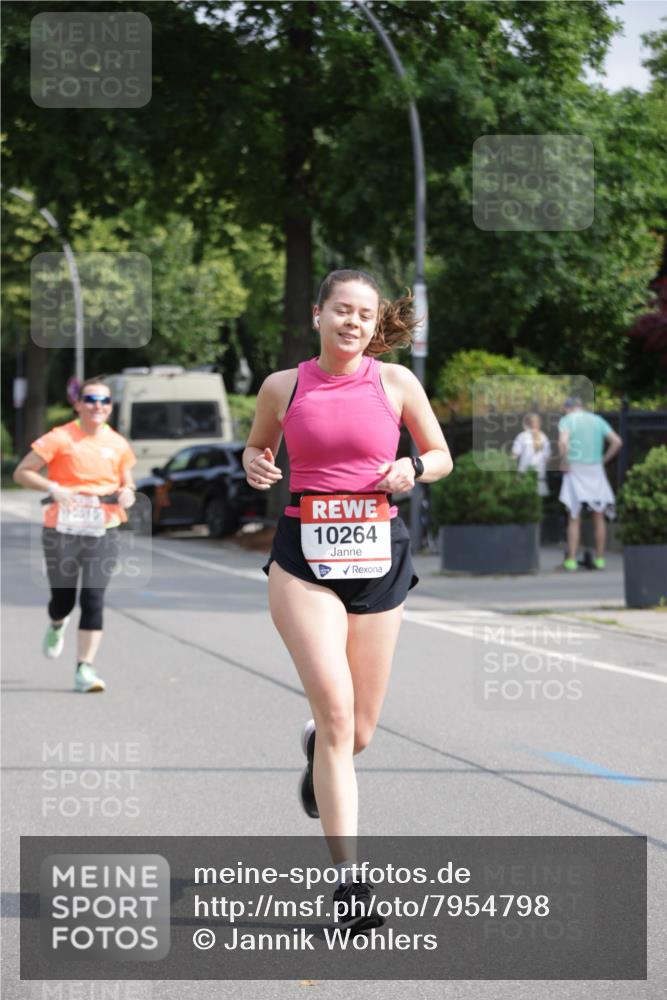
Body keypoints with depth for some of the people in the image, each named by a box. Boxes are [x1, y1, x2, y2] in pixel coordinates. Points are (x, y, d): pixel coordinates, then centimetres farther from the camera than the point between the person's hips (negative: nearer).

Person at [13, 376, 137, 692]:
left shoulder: (118, 444, 6)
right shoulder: (60, 438, -5)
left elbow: (127, 483, 20)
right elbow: (21, 473, -5)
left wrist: (127, 494, -4)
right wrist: (53, 489, -19)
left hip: (102, 532, 2)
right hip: (62, 531, -2)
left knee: (94, 600, -9)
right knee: (63, 600, 7)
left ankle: (85, 669, -5)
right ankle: (57, 626, 45)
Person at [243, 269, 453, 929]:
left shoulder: (395, 382, 3)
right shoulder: (282, 386, 4)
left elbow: (442, 456, 13)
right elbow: (256, 447, 20)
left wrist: (414, 469, -8)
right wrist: (255, 467, -2)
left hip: (377, 560, 2)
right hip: (303, 559, -2)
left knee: (357, 733, 8)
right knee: (336, 710, -18)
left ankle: (318, 748, 48)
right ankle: (348, 876, -16)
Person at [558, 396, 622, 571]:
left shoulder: (566, 420, -3)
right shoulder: (597, 420, 9)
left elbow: (563, 442, -22)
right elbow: (617, 441, 2)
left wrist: (564, 463, -9)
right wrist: (603, 461, 9)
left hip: (575, 471, -3)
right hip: (596, 471, 3)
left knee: (574, 518, 2)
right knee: (599, 517, 11)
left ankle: (571, 560, -1)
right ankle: (600, 558, 11)